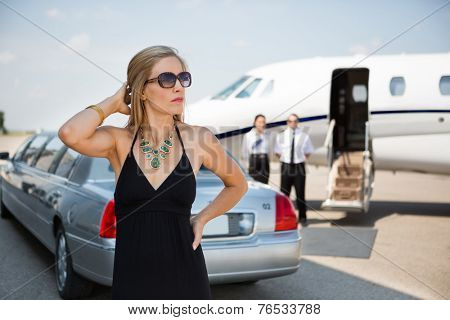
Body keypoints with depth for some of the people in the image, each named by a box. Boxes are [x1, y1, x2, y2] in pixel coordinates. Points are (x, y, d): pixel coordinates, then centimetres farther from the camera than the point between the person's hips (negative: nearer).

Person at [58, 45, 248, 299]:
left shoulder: (199, 139, -2)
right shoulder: (119, 140, -3)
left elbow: (238, 185, 15)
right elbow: (70, 134, -25)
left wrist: (202, 219, 4)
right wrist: (115, 102, -10)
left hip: (185, 272, 1)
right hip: (131, 277, 0)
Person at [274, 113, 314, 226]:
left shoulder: (304, 136, 1)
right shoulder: (281, 136, 3)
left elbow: (308, 153, 11)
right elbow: (277, 152, 13)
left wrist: (302, 159, 1)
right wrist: (284, 158, 3)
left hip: (299, 167, -1)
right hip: (286, 167, 1)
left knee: (300, 194, 4)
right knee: (284, 193, 5)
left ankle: (302, 218, 15)